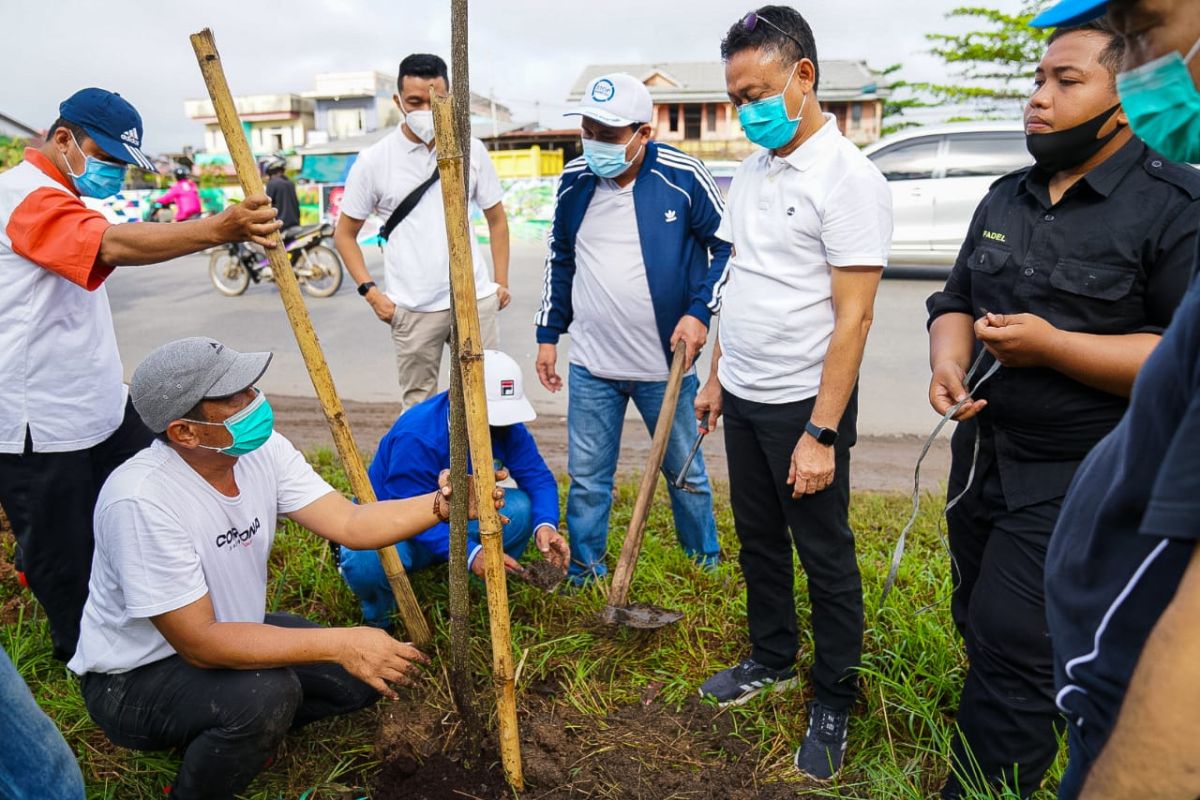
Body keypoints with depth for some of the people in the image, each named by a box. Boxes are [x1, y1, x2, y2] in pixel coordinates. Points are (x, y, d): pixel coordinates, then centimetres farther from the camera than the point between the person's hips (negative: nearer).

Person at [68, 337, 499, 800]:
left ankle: (234, 732, 14)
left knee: (365, 674, -3)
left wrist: (443, 503, -29)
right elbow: (199, 642, -32)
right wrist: (339, 644, -37)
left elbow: (350, 524, -14)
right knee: (267, 693, -33)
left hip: (228, 633, 7)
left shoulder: (263, 450, -12)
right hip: (136, 678, -6)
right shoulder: (141, 499, -33)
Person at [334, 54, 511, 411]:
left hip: (475, 299, 2)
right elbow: (345, 234, 7)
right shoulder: (373, 160, 0)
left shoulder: (471, 150, 5)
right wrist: (370, 291, -4)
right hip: (414, 309, -2)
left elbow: (496, 219, 14)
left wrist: (501, 282, 6)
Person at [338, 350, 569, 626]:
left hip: (456, 522, 5)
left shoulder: (507, 427, -14)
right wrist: (470, 553, -47)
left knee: (520, 508, -23)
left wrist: (546, 523, -36)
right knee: (370, 560, -40)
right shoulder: (417, 436, -33)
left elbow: (538, 477, -14)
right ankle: (378, 617, -2)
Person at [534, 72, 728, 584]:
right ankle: (584, 576, 27)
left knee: (686, 472, 15)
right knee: (586, 480, 9)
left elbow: (726, 245, -1)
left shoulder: (682, 177, -10)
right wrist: (548, 334, 11)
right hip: (591, 366, 3)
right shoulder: (575, 181, 1)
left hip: (666, 364, -2)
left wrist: (699, 311, -13)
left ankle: (707, 565, 37)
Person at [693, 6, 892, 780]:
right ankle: (772, 659, 39)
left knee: (825, 556, 7)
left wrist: (821, 432, -21)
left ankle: (833, 702, 25)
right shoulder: (749, 172, 9)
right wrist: (717, 374, 14)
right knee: (759, 540, 19)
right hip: (744, 397, 8)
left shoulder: (849, 178, -15)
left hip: (804, 404, -7)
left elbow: (852, 316, -19)